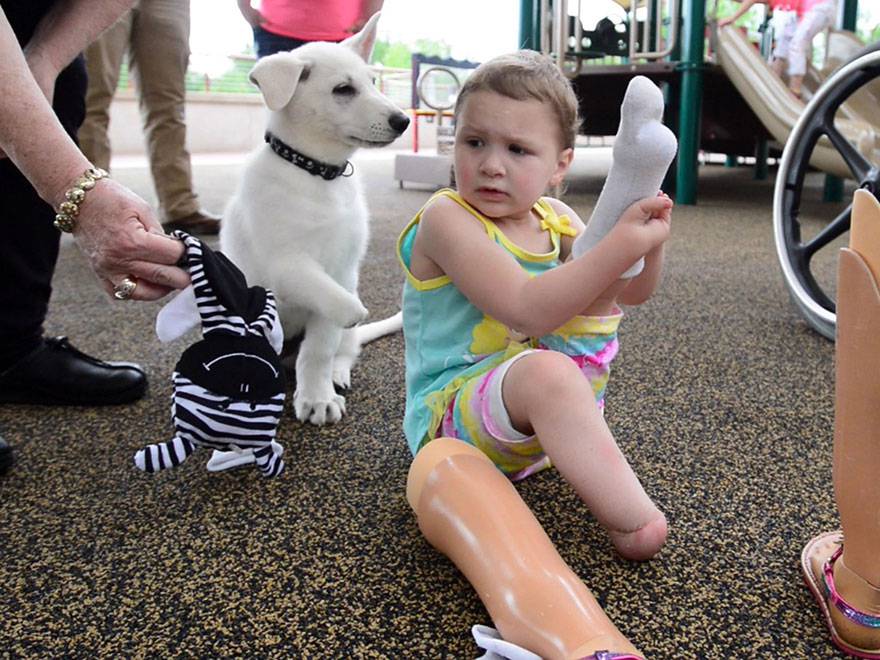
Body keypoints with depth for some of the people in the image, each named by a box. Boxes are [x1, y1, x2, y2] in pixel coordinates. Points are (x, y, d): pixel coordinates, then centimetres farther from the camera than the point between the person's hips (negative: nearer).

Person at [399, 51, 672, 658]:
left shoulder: (556, 221, 7)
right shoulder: (446, 218, -16)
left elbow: (631, 293, 10)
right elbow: (527, 310, -29)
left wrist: (647, 238, -11)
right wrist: (619, 244, -33)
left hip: (536, 413, 6)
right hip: (452, 413, -6)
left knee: (601, 290, -13)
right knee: (545, 374, -38)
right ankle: (634, 519, -31)